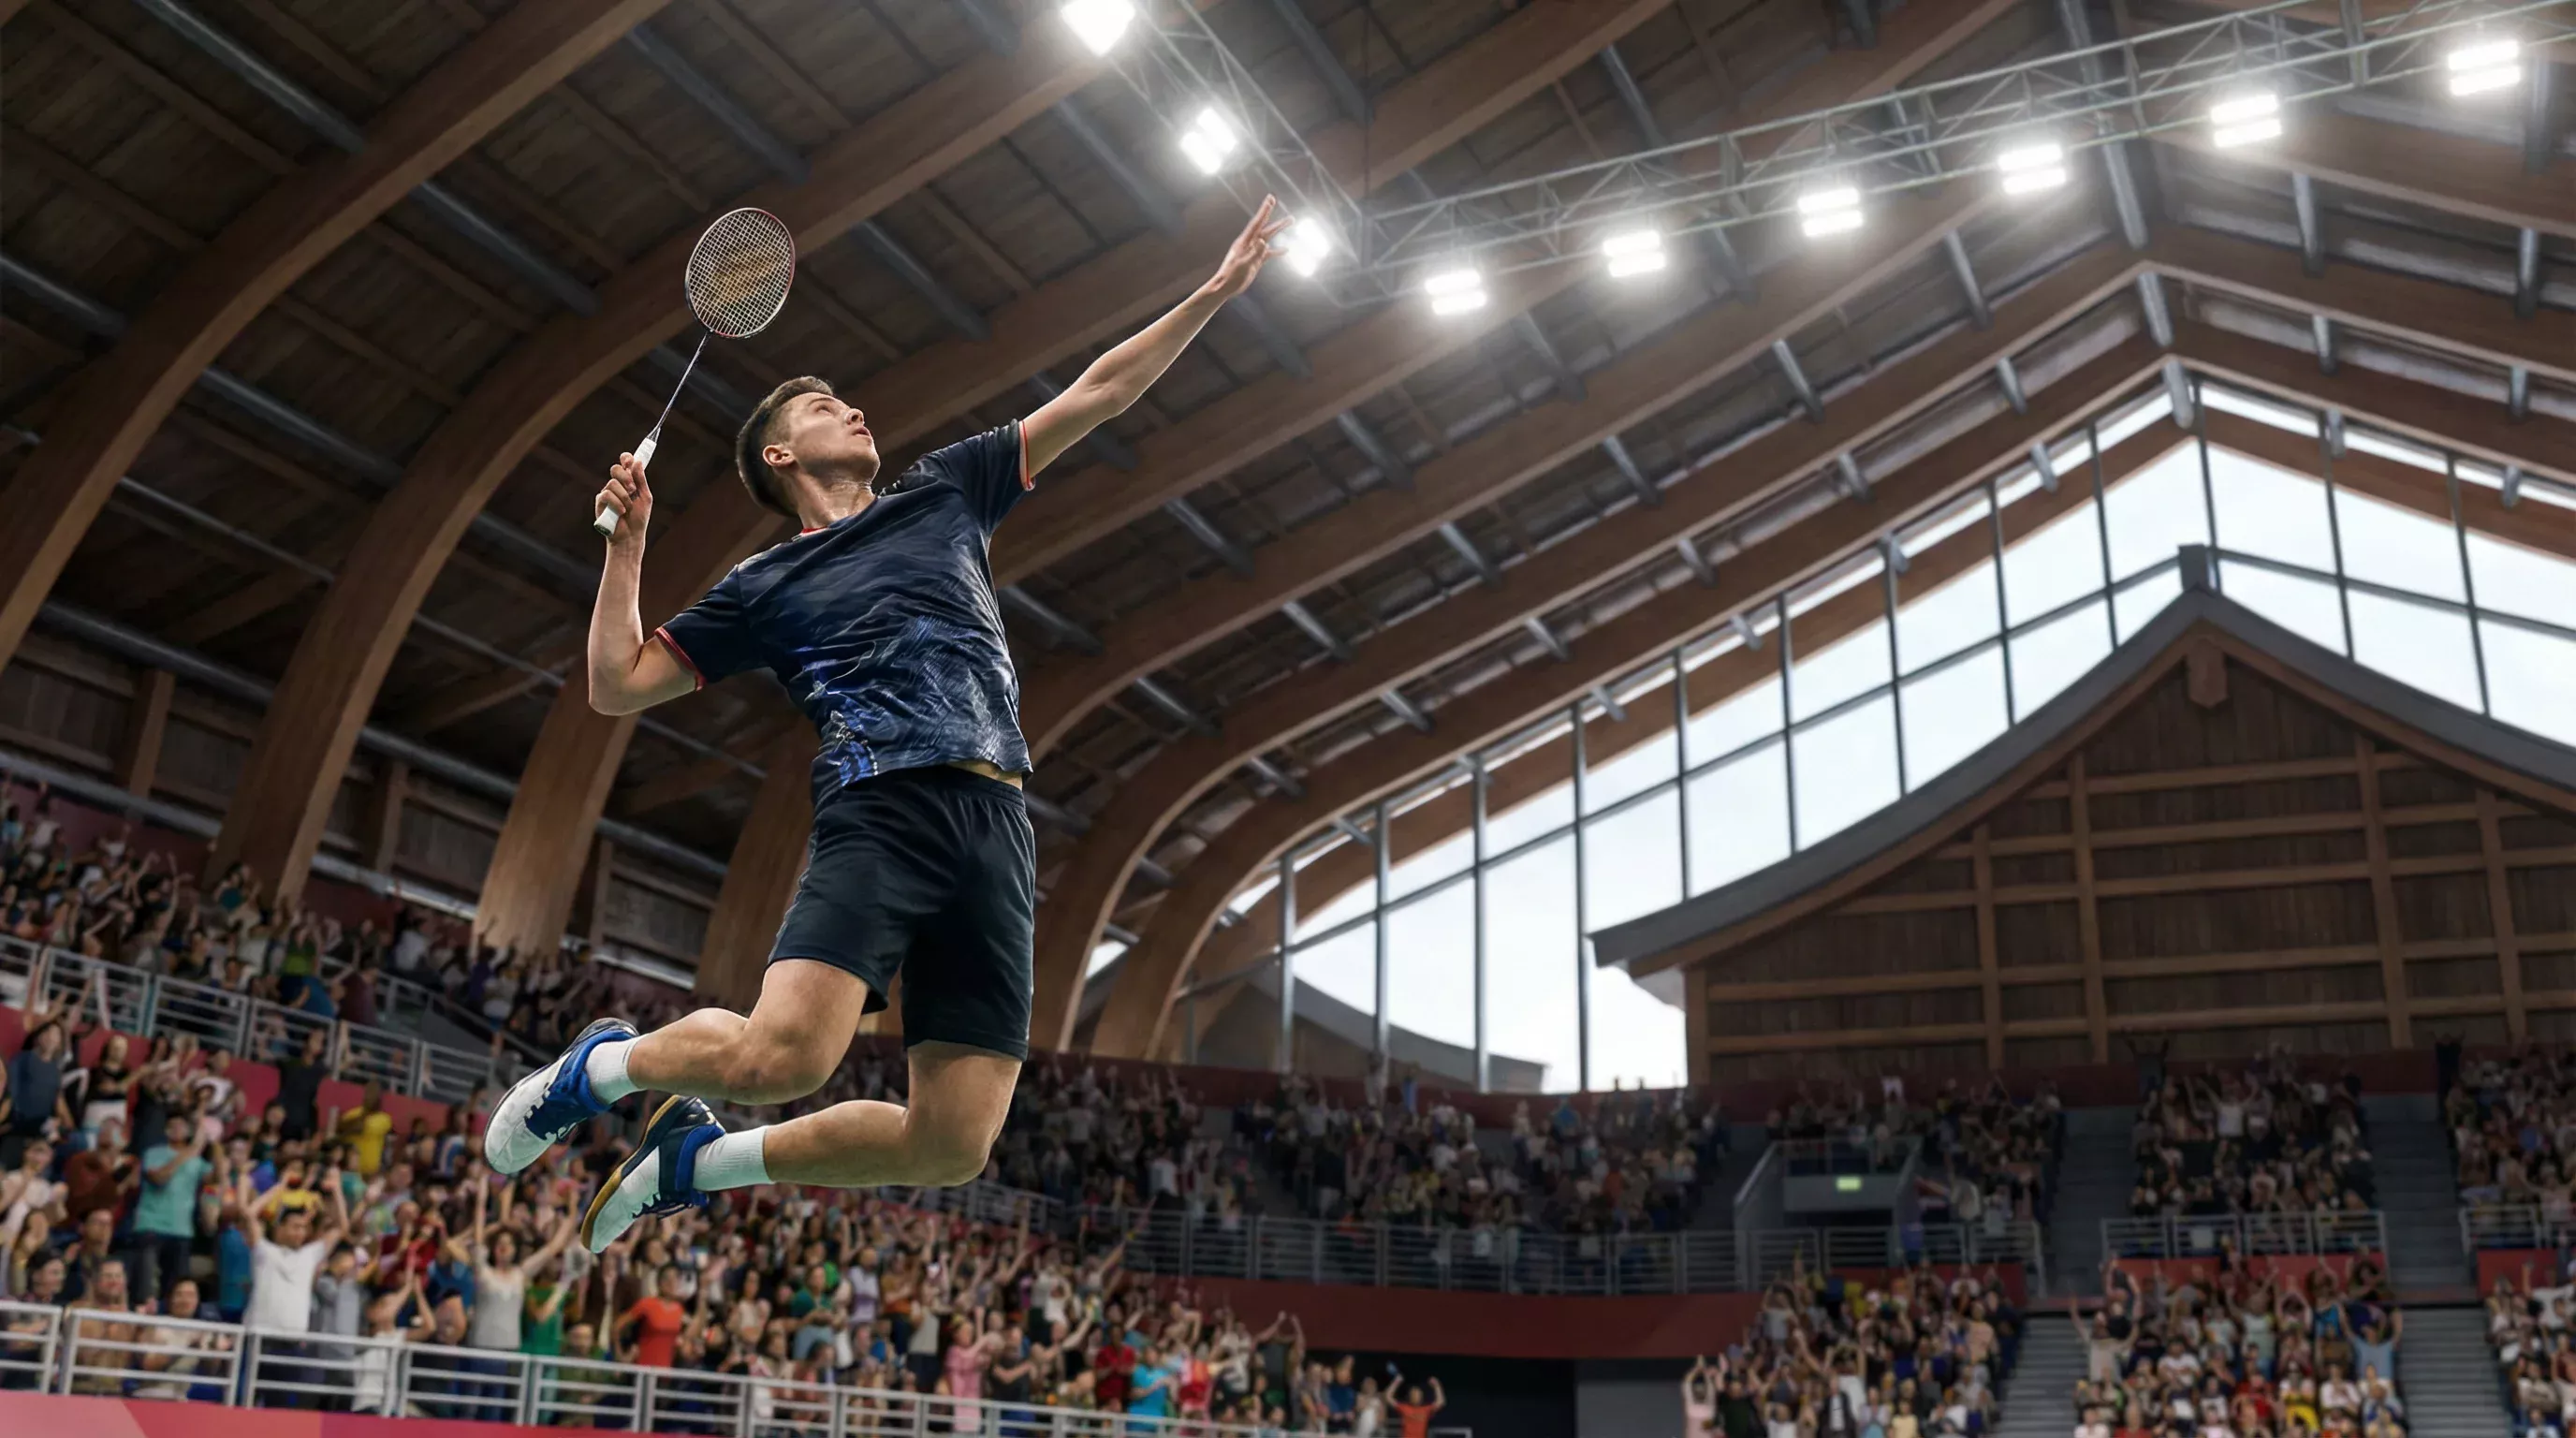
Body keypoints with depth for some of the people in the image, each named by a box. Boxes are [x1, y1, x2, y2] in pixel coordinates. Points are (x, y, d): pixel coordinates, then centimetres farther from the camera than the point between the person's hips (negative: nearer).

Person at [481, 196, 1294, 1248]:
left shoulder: (944, 492, 24)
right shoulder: (764, 588, 16)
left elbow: (1098, 394, 23)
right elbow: (617, 685, 15)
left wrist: (1215, 292, 20)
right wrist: (627, 543, 8)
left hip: (996, 831, 3)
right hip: (878, 816, -3)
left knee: (953, 1147, -5)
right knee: (780, 1055, -27)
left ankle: (694, 1160, 16)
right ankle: (600, 1063, 7)